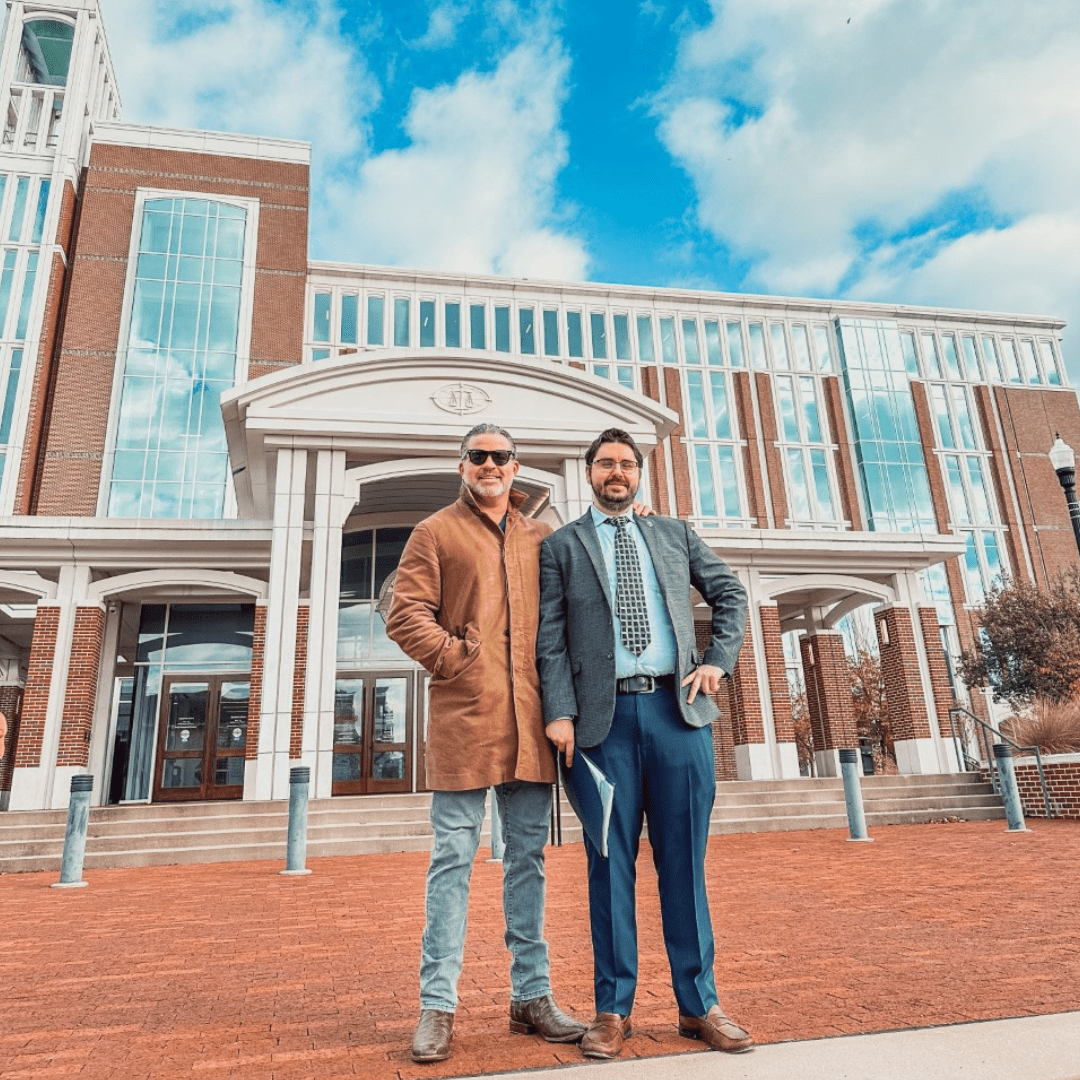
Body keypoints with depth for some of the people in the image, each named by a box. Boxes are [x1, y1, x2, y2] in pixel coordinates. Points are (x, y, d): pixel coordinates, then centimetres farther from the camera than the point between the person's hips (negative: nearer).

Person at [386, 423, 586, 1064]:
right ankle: (438, 1006, 14)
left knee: (529, 858, 11)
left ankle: (532, 996, 23)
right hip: (464, 717, -4)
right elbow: (406, 613, -2)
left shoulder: (542, 539, 16)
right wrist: (457, 659, -9)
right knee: (455, 857, 2)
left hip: (531, 721, 4)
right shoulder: (437, 532, 6)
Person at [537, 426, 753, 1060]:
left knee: (684, 862, 8)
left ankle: (699, 1005, 21)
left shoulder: (675, 533, 17)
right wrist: (560, 713, -9)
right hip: (605, 717, -1)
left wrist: (718, 661, 6)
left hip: (679, 709, 2)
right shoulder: (562, 546, 10)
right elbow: (551, 639, 2)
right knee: (611, 865, 5)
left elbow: (731, 593, 20)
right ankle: (614, 1010, 17)